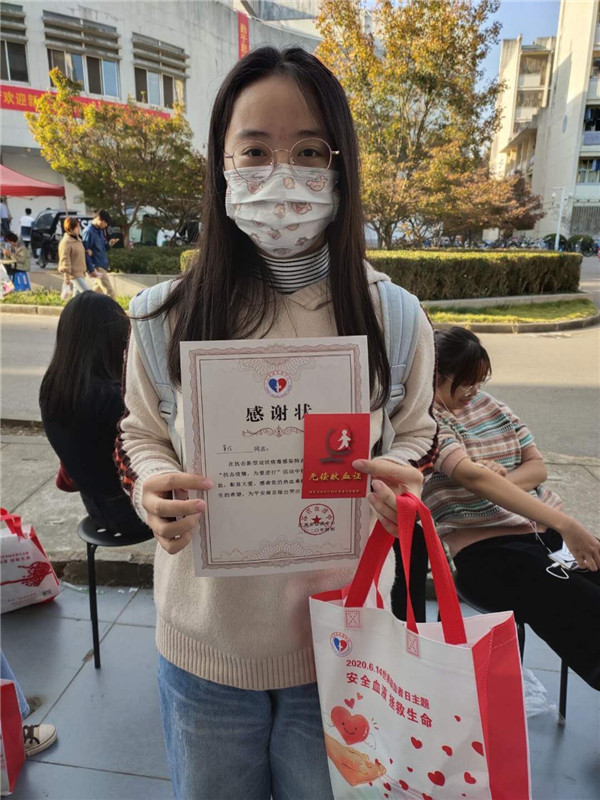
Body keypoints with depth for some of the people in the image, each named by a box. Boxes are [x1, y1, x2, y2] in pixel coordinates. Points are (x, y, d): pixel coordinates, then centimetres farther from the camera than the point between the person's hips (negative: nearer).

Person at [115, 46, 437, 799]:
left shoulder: (392, 316, -10)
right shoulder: (170, 316, -10)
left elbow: (415, 432, 4)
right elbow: (140, 435, 3)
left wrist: (399, 474, -19)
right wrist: (153, 485, -19)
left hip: (341, 644, 0)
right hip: (203, 647, 1)